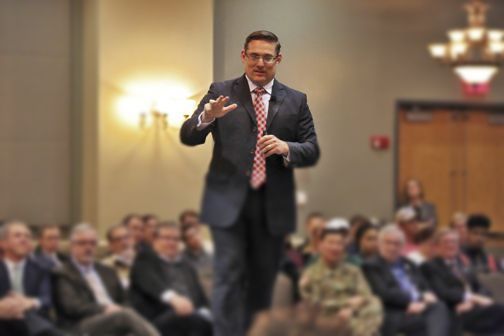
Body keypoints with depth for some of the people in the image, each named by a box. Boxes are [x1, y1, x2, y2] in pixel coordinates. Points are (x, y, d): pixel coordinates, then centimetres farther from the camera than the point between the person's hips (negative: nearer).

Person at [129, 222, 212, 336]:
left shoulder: (186, 266, 31)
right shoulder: (145, 260, 16)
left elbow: (200, 296, 19)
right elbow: (151, 283, -6)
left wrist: (204, 313, -6)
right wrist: (172, 298, -27)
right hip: (157, 318, -5)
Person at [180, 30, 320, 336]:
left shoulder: (296, 101, 9)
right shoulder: (221, 92, 5)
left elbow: (312, 151, 5)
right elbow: (188, 137, -1)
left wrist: (286, 148, -16)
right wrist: (207, 117, -23)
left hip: (273, 206, 3)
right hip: (229, 203, -2)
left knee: (263, 281, 11)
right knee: (230, 277, -10)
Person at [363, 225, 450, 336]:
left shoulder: (408, 264, 28)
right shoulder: (371, 266, 6)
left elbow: (425, 287, 23)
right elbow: (384, 294, -7)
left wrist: (428, 295, -1)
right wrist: (409, 303, -16)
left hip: (420, 308, 6)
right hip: (395, 316, -6)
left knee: (439, 307, -28)